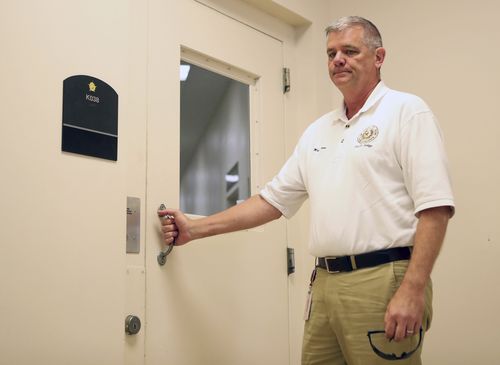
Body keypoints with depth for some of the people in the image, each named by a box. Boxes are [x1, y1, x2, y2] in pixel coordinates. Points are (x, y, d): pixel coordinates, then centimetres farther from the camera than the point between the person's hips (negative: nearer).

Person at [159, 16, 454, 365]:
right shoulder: (317, 131, 17)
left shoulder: (407, 111, -2)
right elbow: (272, 199, 18)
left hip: (382, 282, -6)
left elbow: (435, 207, -11)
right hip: (324, 283, 6)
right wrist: (194, 228, 14)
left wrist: (413, 290, -19)